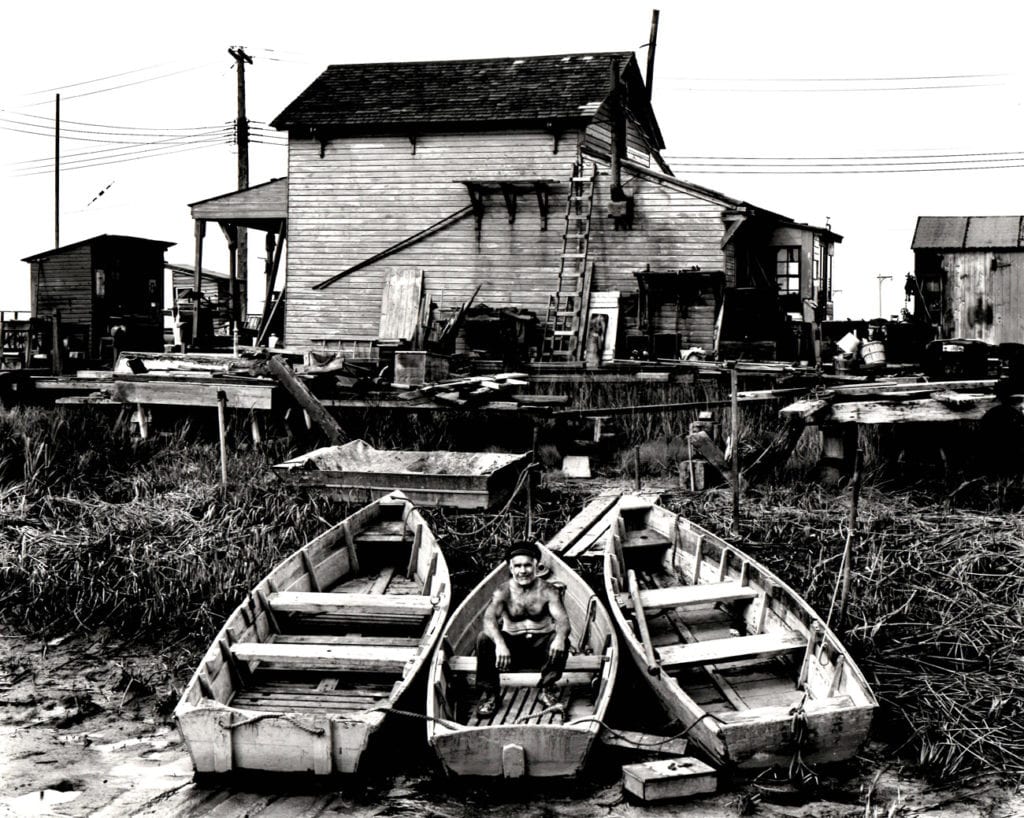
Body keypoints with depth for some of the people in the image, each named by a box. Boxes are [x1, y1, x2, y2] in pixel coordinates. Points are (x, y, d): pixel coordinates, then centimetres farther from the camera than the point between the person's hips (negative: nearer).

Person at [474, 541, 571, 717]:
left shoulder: (548, 590, -4)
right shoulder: (503, 591, -4)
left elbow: (562, 619, -18)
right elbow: (489, 618, -21)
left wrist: (560, 637, -44)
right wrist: (499, 643, -43)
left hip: (541, 645, 0)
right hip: (512, 645, 1)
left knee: (562, 640, -32)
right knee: (484, 638, -27)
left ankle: (547, 689, -14)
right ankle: (490, 693, -17)